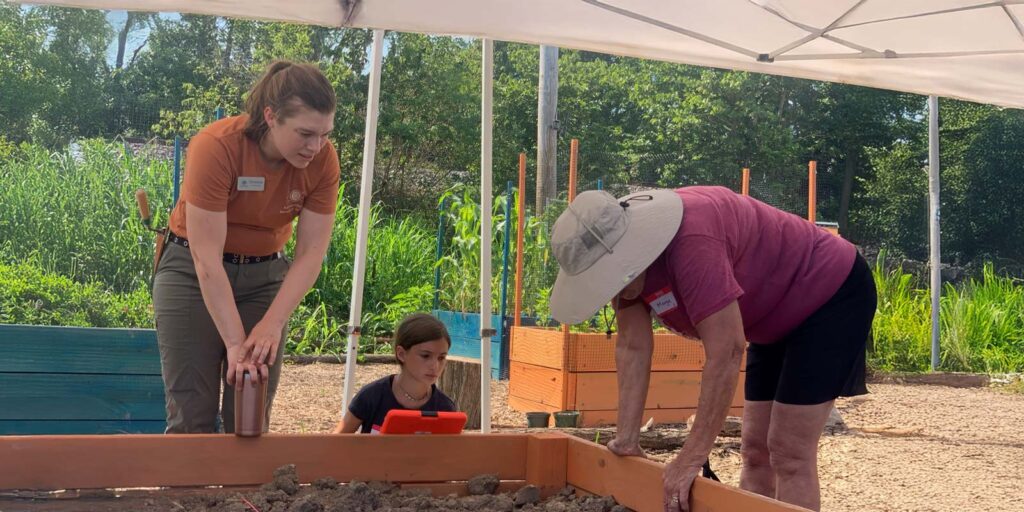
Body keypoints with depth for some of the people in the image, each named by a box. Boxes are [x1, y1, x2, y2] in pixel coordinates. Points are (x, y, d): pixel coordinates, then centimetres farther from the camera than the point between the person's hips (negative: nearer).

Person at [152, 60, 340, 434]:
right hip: (194, 272, -3)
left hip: (265, 274, 3)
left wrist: (272, 324, -27)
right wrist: (236, 343, -29)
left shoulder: (323, 159, -16)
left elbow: (310, 253, -14)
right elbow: (207, 258, -26)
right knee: (193, 415, -5)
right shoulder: (216, 146, -27)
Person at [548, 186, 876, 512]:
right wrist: (627, 439, -10)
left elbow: (726, 351, -38)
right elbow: (632, 348, -7)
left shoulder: (691, 241, -38)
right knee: (756, 450, 10)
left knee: (789, 454, -12)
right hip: (779, 314, 9)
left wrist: (692, 457, -35)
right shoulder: (622, 256, -12)